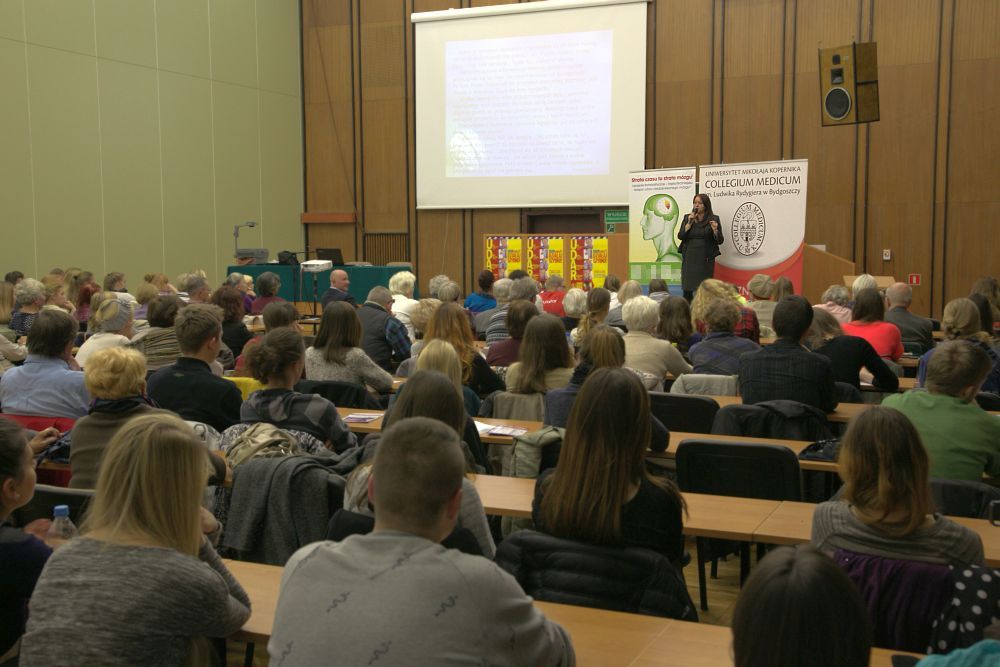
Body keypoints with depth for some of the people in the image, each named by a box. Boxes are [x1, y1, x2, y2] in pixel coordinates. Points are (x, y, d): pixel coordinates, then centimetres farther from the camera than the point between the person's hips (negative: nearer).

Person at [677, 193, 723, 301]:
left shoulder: (713, 219, 2)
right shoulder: (687, 218, 9)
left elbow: (720, 241, 0)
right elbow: (680, 236, -1)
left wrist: (715, 230, -18)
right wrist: (690, 222, -9)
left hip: (705, 259, -2)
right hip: (689, 258, 2)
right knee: (687, 289, 0)